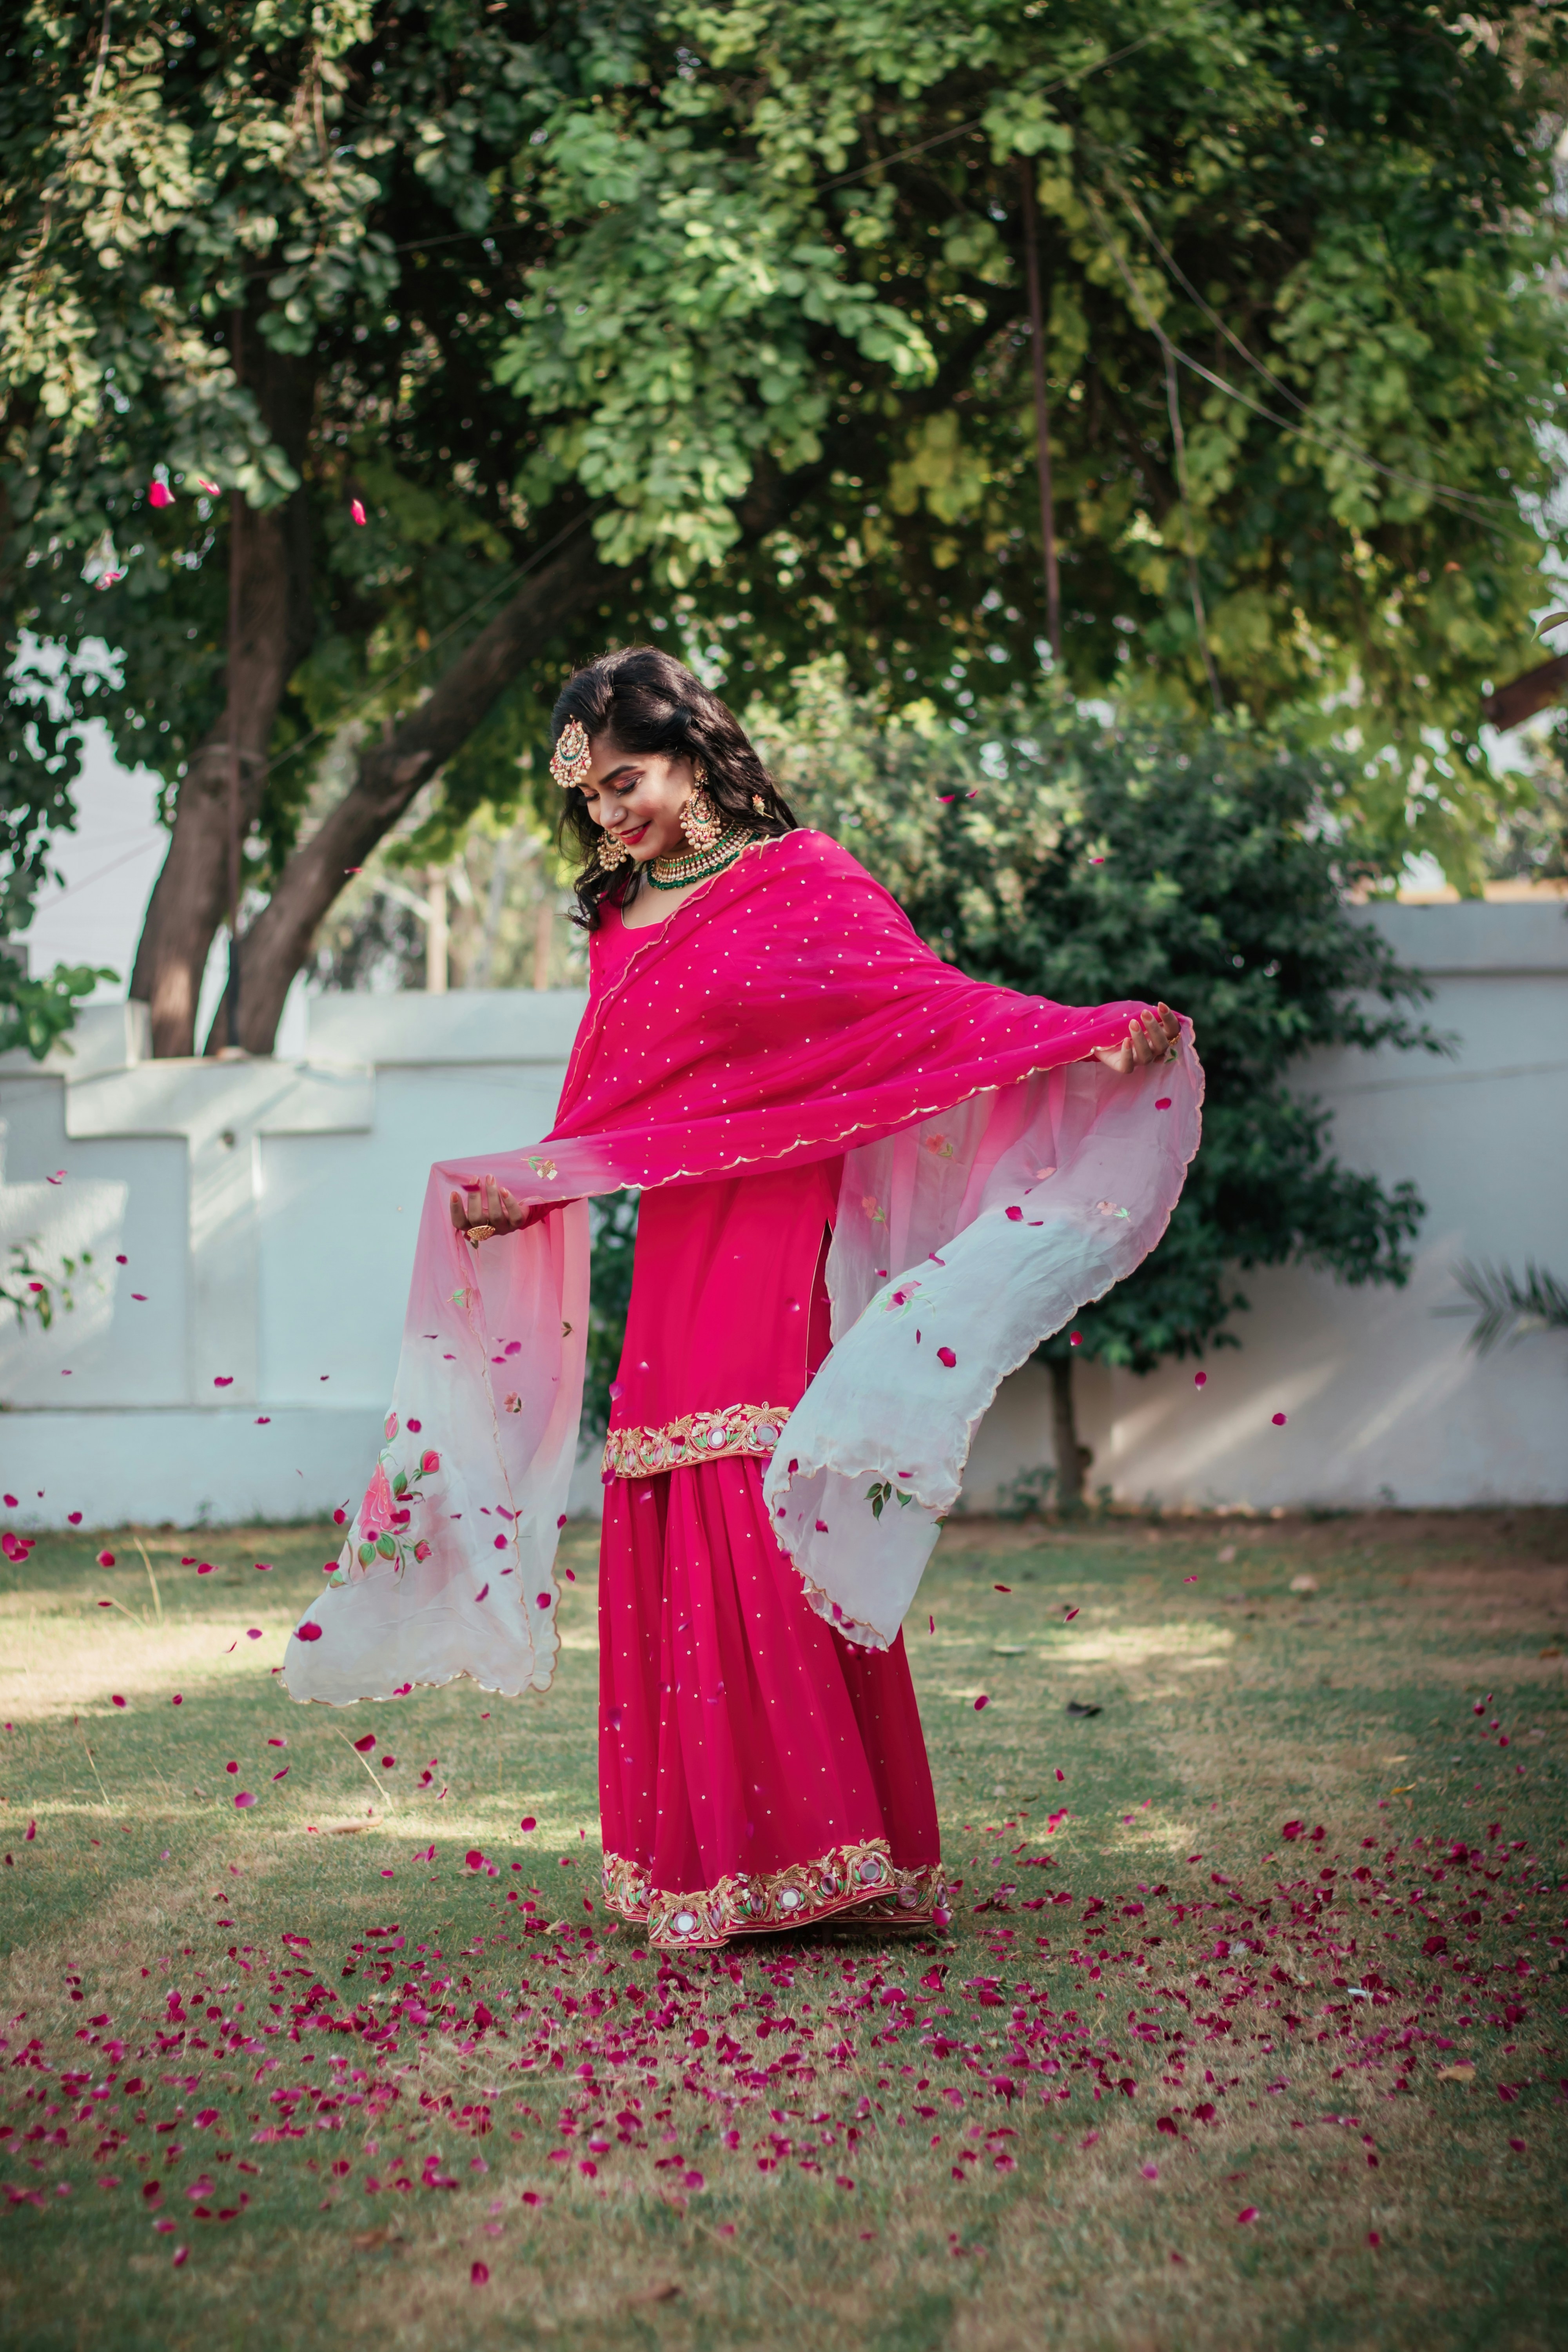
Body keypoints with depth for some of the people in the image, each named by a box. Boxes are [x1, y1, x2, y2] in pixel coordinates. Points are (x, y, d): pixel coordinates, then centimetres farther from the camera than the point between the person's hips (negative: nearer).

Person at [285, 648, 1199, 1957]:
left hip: (776, 1238, -6)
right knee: (672, 1543, 1)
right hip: (670, 1251, 6)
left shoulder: (803, 878, 1)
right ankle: (695, 1868, 6)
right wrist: (520, 1195, 8)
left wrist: (1099, 1039, -18)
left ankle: (819, 1859, -6)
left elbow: (931, 1002, -7)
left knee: (766, 1533, -12)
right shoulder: (619, 923, 19)